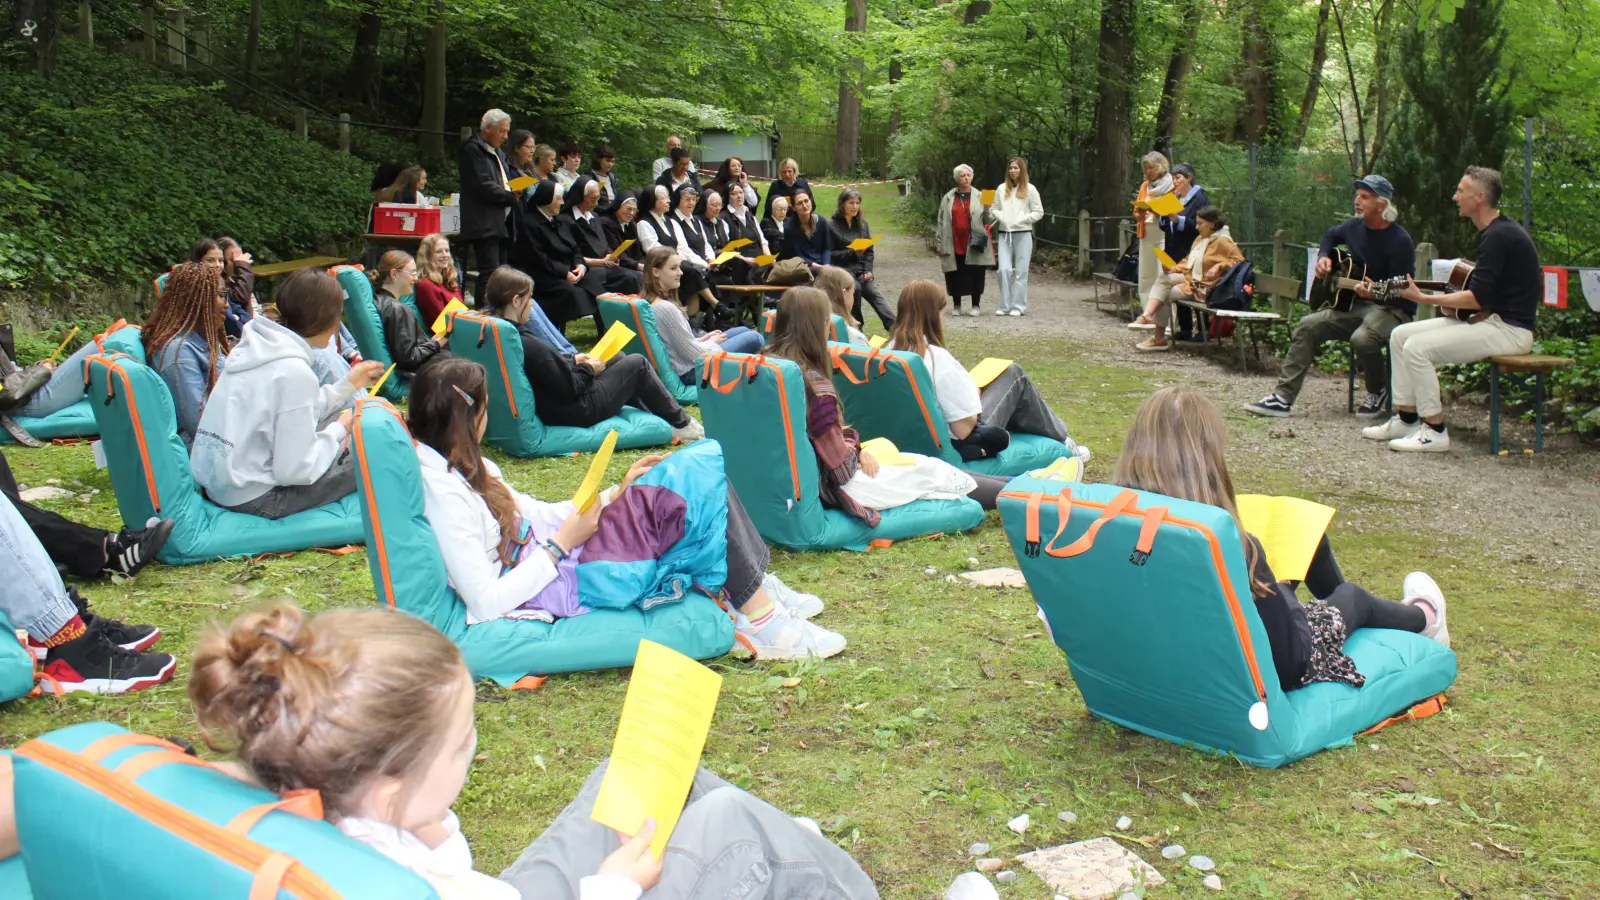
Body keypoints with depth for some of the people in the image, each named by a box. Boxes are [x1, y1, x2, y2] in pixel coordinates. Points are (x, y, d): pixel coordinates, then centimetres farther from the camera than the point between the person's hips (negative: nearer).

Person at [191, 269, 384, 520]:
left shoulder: (255, 346, 4)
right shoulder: (294, 371, -22)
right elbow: (296, 470, -21)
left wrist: (348, 385, 21)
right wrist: (339, 430, -6)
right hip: (252, 498, -9)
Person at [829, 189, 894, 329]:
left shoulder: (862, 224, 12)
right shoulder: (833, 226, -3)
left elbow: (870, 251, 12)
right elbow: (831, 254, -6)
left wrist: (868, 271, -3)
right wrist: (852, 253, -16)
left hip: (862, 271, 4)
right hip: (843, 271, -4)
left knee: (876, 296, -16)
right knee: (855, 288, -32)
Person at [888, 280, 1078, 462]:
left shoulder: (891, 349, -5)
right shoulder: (938, 358, -27)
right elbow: (964, 428, -24)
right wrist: (974, 392, -5)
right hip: (955, 446, -7)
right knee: (1014, 375, 12)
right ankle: (1060, 440, 31)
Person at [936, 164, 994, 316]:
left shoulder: (979, 197, 5)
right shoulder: (948, 198, 8)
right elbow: (942, 221, 9)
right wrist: (940, 242, 4)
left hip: (973, 244, -1)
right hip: (954, 245, 1)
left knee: (975, 275, 1)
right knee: (955, 276, 5)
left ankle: (975, 305, 11)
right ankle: (956, 305, 17)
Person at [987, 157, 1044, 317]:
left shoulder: (1030, 189, 1)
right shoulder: (1001, 189, 10)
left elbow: (1038, 212, 0)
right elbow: (994, 209, 14)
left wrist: (1021, 219, -10)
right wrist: (1000, 217, -6)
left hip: (1023, 234, -2)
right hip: (1004, 234, 3)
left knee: (1020, 272, 0)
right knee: (1004, 270, -5)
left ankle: (1019, 306, 6)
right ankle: (1005, 306, 3)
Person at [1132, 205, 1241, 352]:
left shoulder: (1222, 241, -12)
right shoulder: (1201, 239, 14)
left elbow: (1239, 261, -15)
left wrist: (1219, 267, -26)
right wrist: (1174, 269, 2)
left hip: (1205, 286, -8)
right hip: (1191, 278, 8)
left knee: (1167, 295, -16)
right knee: (1163, 279, -13)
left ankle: (1159, 338, -5)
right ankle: (1147, 316, -31)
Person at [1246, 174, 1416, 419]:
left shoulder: (1399, 240, -16)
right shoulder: (1354, 226, 5)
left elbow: (1402, 294, -18)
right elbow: (1330, 236, 30)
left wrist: (1374, 293, -37)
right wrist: (1323, 257, 9)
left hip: (1392, 308, -7)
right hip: (1353, 303, 7)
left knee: (1362, 339, -36)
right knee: (1308, 326, -12)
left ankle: (1378, 392, -4)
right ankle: (1283, 397, -14)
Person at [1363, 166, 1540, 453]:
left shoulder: (1499, 236, -18)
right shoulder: (1496, 230, 14)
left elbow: (1478, 298, -24)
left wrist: (1424, 298, -17)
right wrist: (1452, 300, 2)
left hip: (1509, 329, -11)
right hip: (1491, 319, 11)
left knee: (1418, 347, -23)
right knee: (1400, 335, 5)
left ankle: (1434, 431, -15)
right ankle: (1407, 418, 8)